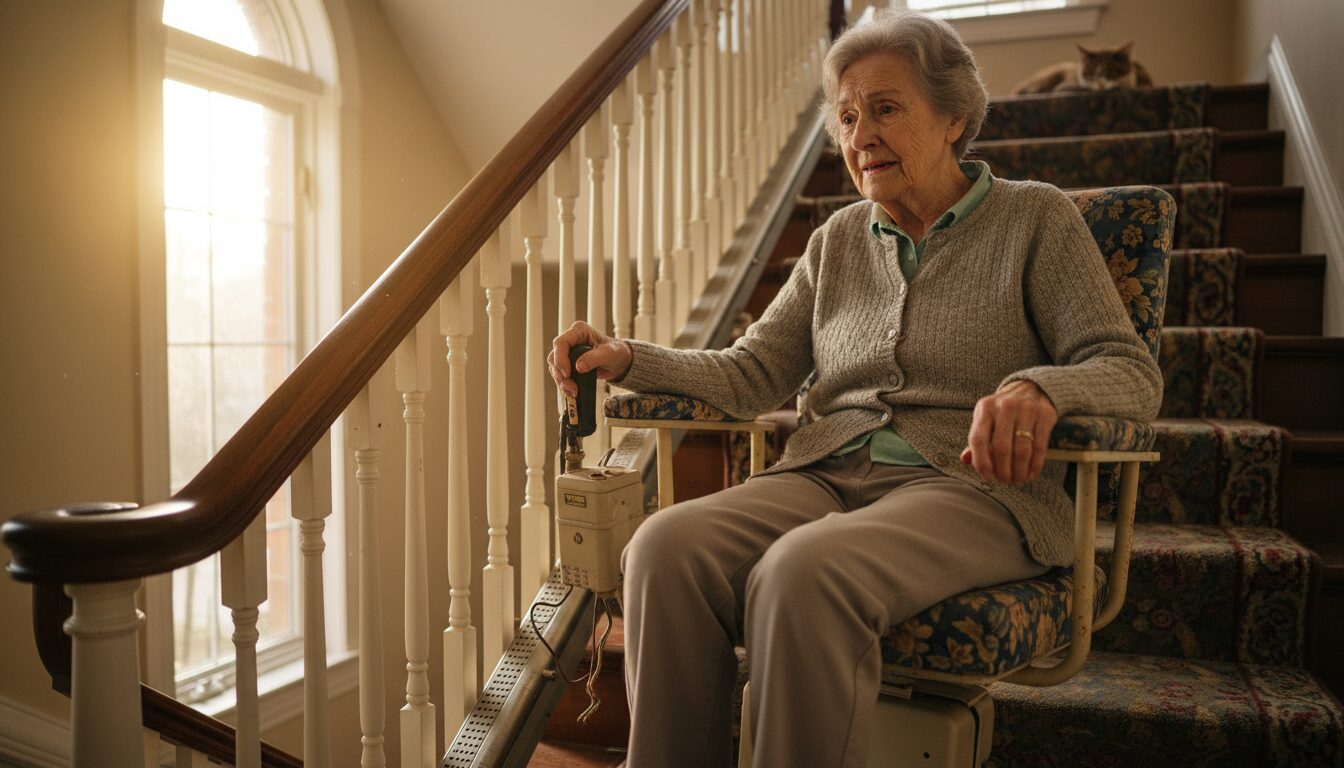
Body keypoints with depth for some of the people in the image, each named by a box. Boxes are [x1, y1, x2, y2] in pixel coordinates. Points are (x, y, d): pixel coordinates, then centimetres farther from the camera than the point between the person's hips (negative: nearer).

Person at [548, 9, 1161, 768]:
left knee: (805, 572, -36)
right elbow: (751, 374, 14)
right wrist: (628, 359, -1)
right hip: (828, 474, 4)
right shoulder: (838, 241, 18)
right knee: (667, 545, -26)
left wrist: (1038, 389, -25)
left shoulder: (1035, 218, 6)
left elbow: (1133, 373, -2)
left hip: (970, 486, -3)